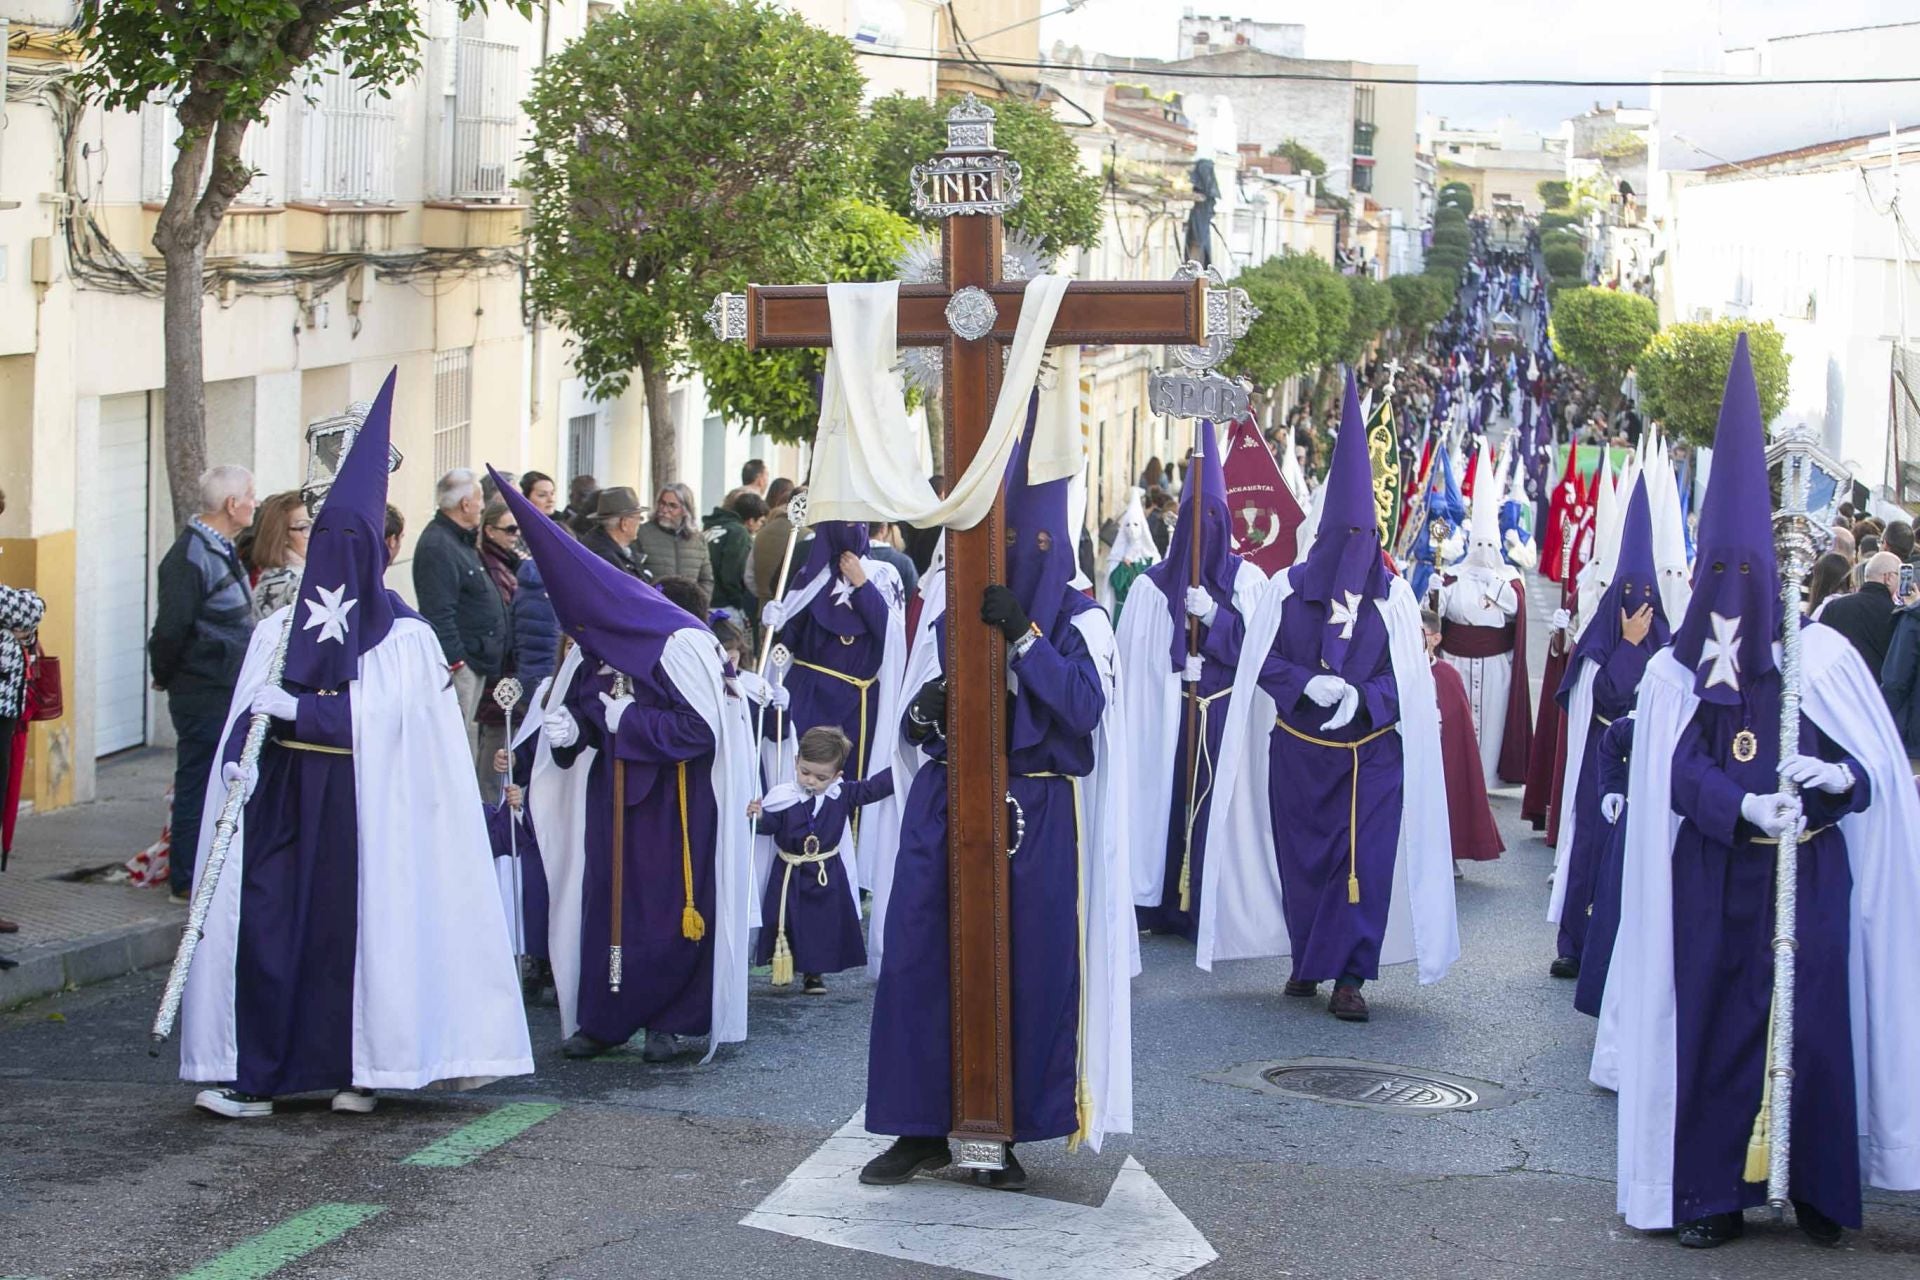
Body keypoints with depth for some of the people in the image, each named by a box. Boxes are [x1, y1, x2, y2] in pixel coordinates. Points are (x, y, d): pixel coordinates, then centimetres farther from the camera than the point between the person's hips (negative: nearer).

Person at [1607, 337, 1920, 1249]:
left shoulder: (1821, 657, 1)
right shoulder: (1674, 673, 3)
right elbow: (1678, 773, -8)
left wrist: (1842, 778, -20)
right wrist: (1742, 804, -26)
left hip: (1809, 875, 0)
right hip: (1712, 881, 0)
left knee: (1811, 1019, -2)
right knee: (1714, 1019, 0)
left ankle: (1816, 1185, 12)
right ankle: (1714, 1190, 9)